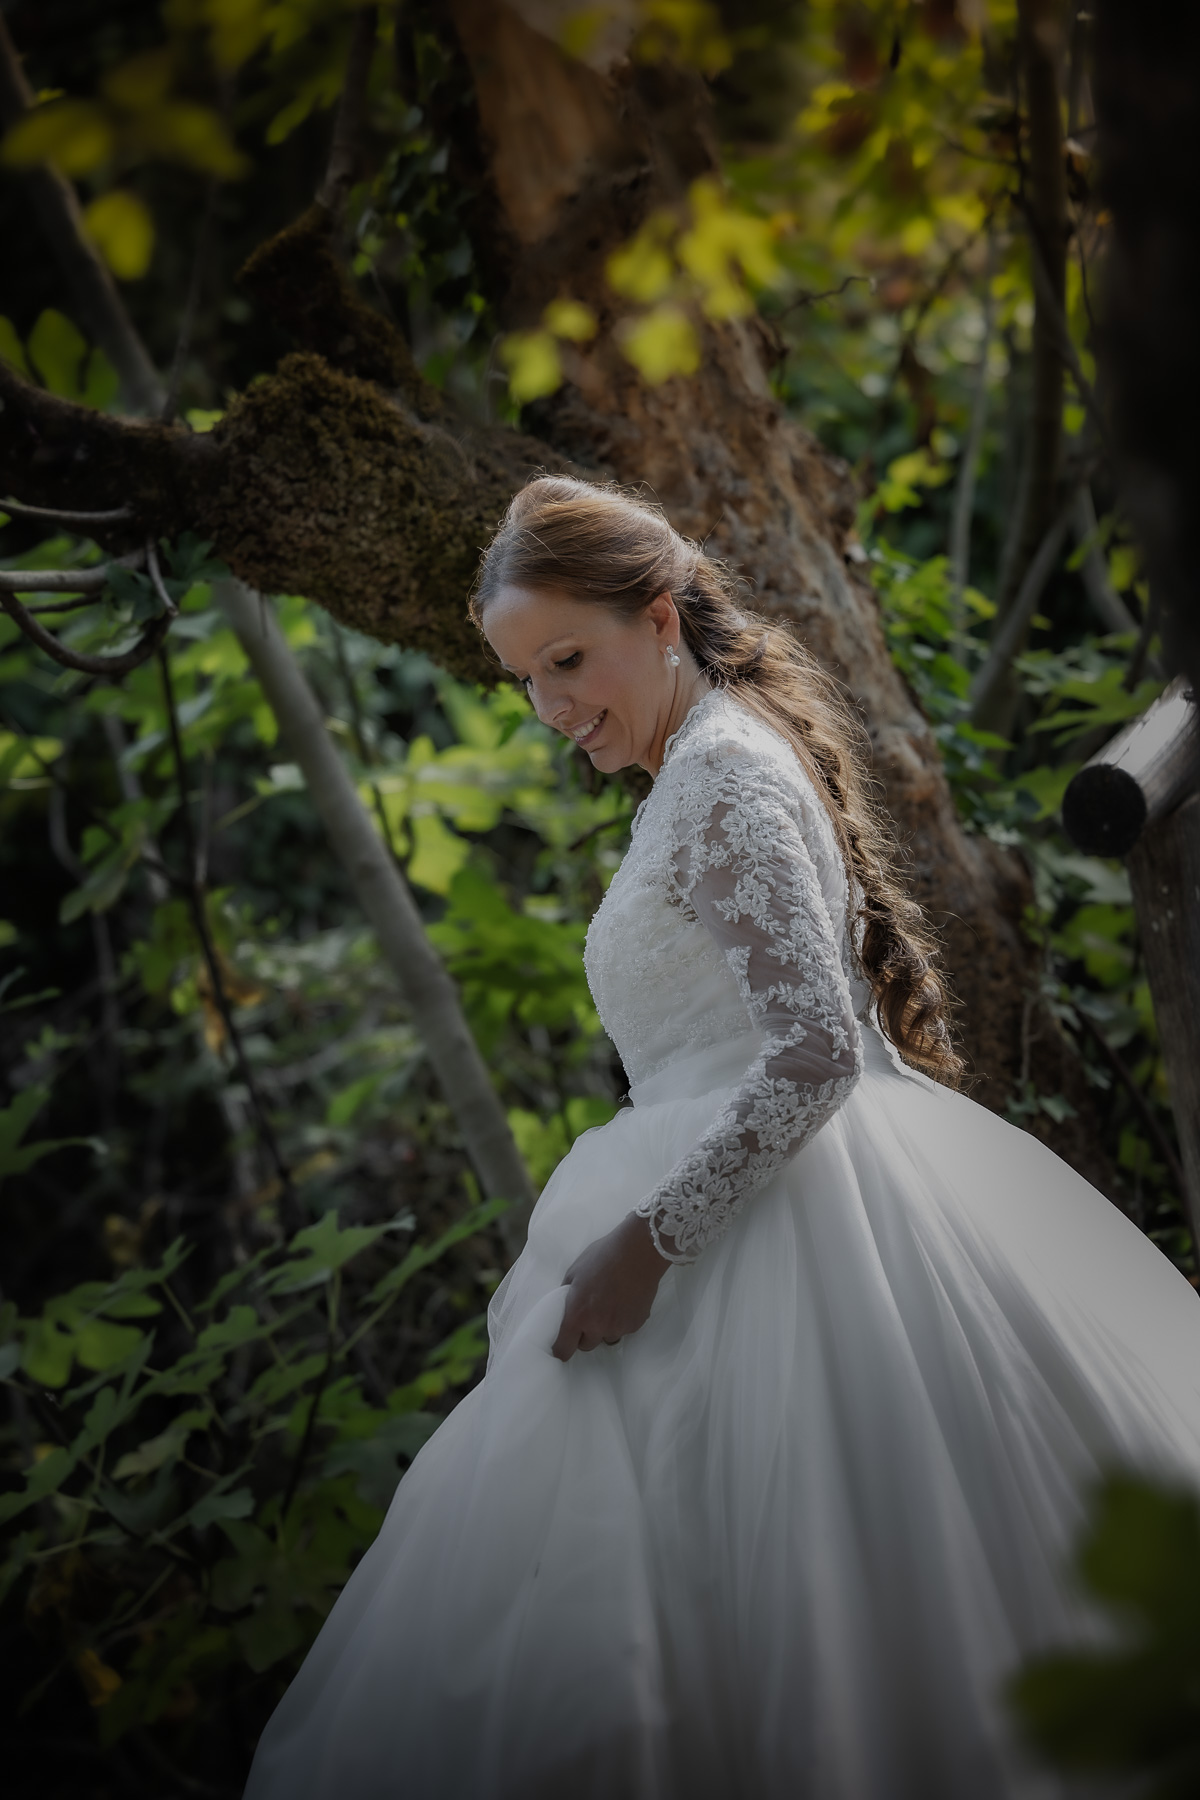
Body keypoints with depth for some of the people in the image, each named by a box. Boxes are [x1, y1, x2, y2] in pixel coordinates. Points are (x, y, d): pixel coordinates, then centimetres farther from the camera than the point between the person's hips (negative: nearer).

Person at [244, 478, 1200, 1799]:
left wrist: (645, 1241, -20)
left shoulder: (718, 772, -13)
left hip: (776, 1223, -10)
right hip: (764, 1196, 10)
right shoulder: (715, 762, 16)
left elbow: (814, 1054, -22)